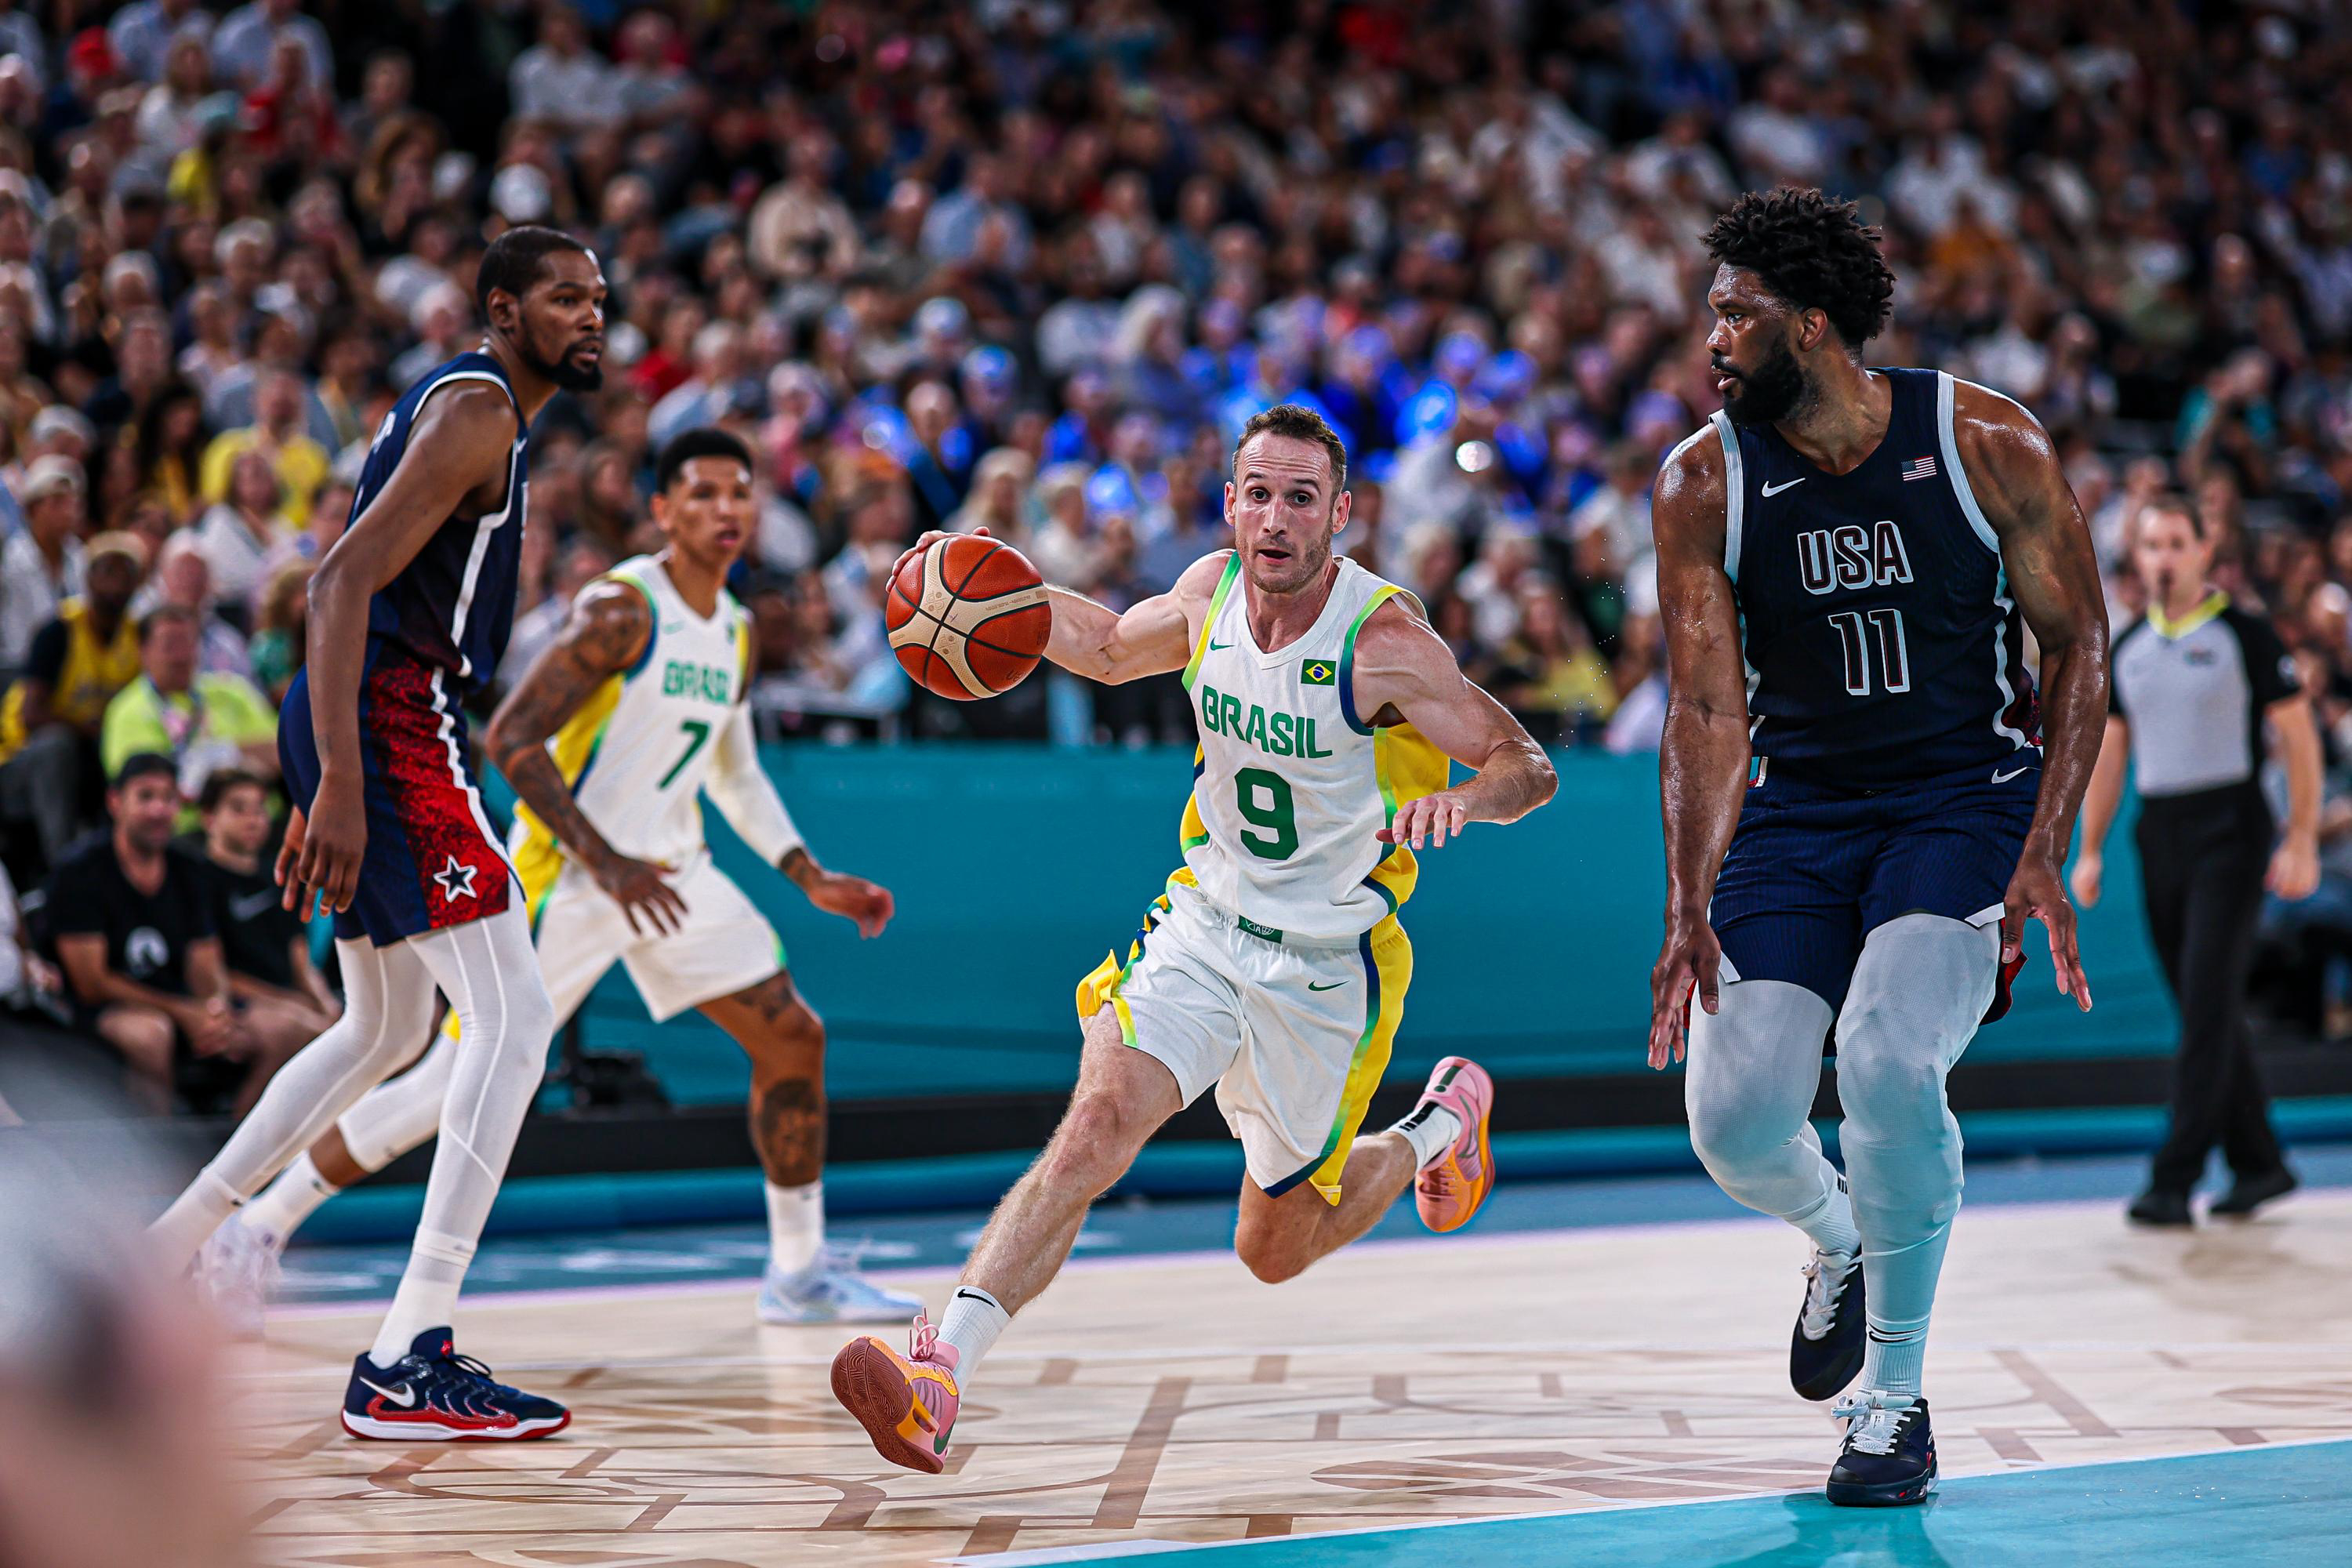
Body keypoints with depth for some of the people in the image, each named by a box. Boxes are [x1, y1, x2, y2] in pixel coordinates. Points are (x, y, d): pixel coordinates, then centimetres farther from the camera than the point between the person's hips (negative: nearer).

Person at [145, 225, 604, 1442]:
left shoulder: (464, 410, 21)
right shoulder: (476, 409, -11)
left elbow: (361, 589, 26)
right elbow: (345, 581, -22)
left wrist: (323, 794, 28)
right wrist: (339, 788, -30)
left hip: (361, 728, 11)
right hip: (386, 720, -11)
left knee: (386, 1031, 24)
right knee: (513, 1020, -13)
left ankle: (156, 1259, 31)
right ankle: (406, 1365, -18)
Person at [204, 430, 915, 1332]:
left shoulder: (733, 632, 9)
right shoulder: (621, 608, -16)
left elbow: (735, 774, 24)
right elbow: (511, 737, -22)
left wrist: (813, 878, 15)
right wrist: (607, 864, -25)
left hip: (670, 868, 8)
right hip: (567, 875, -8)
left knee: (793, 1040, 2)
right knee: (462, 1080, -8)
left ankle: (799, 1273, 13)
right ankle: (257, 1228, 3)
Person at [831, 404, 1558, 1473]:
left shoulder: (1382, 640, -20)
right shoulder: (1211, 593, -4)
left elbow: (1527, 766, -15)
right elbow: (1109, 648, 18)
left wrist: (1462, 800, -38)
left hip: (1327, 965, -3)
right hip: (1206, 924, 3)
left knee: (1274, 1252, 11)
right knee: (1101, 1117, -25)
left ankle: (1441, 1126, 40)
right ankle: (940, 1372, -32)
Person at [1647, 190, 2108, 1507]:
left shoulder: (1989, 447, -12)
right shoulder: (1703, 487, -6)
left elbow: (2080, 646, -4)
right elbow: (1709, 708, -7)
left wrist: (2044, 855, -14)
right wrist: (1692, 913, -18)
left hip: (1966, 797, -3)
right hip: (1797, 807, 3)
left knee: (1888, 1060, -27)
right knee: (1736, 1120, -11)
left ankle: (1898, 1391, -6)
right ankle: (1841, 1244, 29)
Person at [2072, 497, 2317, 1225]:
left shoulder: (2245, 635, -3)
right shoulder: (2125, 647, 12)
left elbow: (2298, 737, -4)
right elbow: (2110, 750, 17)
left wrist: (2301, 843, -11)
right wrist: (2090, 851, 12)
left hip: (2230, 835, -6)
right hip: (2159, 837, 6)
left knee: (2208, 1006, -11)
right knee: (2202, 1011, 8)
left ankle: (2174, 1180, -14)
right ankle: (2259, 1164, 19)